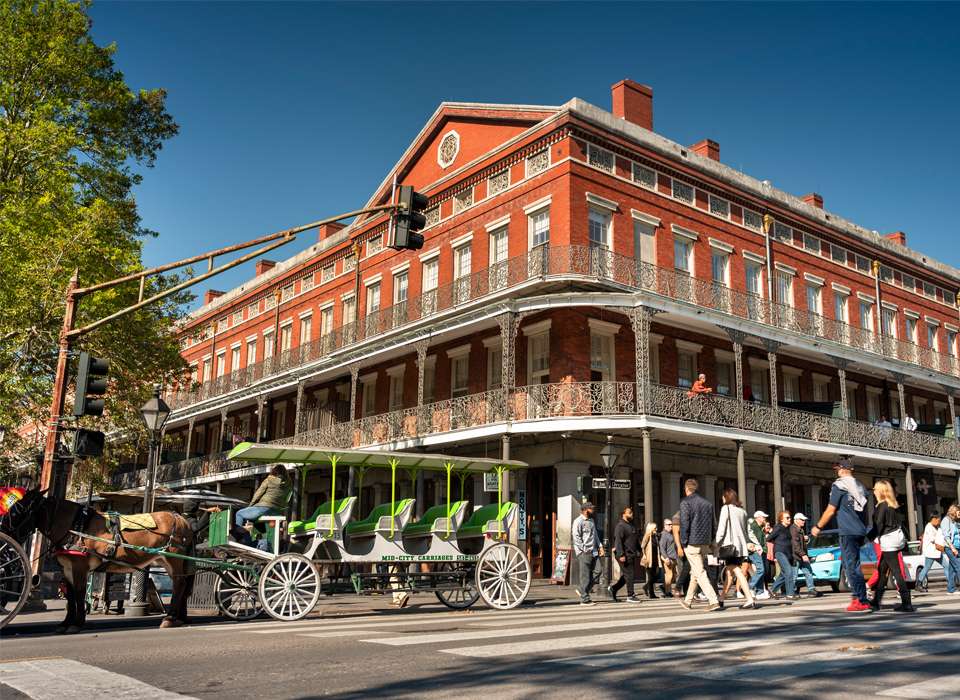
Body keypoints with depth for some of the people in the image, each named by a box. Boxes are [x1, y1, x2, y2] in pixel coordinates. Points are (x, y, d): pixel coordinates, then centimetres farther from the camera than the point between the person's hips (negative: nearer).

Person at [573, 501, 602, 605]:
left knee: (591, 576, 8)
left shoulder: (591, 520, 18)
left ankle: (581, 591, 27)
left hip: (593, 552, 8)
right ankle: (585, 599, 0)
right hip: (584, 553, -8)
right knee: (585, 576, -5)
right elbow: (576, 537, -13)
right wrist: (585, 550, -15)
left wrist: (600, 546, 11)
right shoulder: (578, 521, -8)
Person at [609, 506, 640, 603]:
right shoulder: (620, 526, -11)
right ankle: (630, 596, 0)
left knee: (626, 575, 11)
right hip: (625, 555, -9)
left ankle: (613, 589, 21)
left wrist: (636, 553, 21)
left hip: (632, 554, 9)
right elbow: (618, 541, -19)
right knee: (629, 575, -6)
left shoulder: (632, 525, 19)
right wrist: (621, 555, -24)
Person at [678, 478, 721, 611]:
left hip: (692, 544, -7)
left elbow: (684, 524, -12)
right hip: (705, 544, 7)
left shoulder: (685, 502, -7)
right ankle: (688, 601, 26)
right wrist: (711, 542, 19)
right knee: (694, 572, 17)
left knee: (700, 573, -7)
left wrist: (682, 543, -8)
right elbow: (712, 524, 15)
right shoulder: (708, 503, 13)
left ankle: (714, 601, -16)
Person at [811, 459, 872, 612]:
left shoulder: (839, 485, -6)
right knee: (852, 565, 16)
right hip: (860, 531, 8)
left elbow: (831, 510, -7)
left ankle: (862, 602, -8)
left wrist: (818, 527, 3)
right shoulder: (860, 486, 17)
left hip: (847, 532, -8)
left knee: (852, 567, -6)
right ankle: (858, 598, 16)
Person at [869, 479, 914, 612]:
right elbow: (900, 522, 16)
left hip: (888, 541, -9)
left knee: (896, 571, -8)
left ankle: (906, 603, -9)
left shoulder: (882, 506, -12)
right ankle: (876, 601, 19)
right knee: (882, 571, 14)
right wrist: (904, 540, 19)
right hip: (897, 538, 9)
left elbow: (878, 525, -16)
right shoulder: (892, 505, 13)